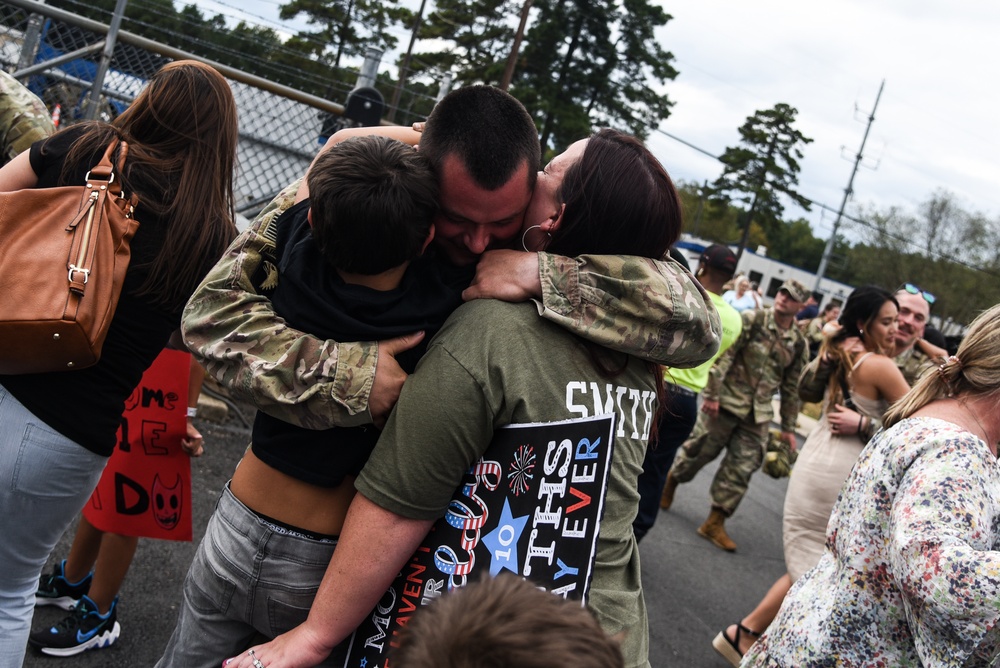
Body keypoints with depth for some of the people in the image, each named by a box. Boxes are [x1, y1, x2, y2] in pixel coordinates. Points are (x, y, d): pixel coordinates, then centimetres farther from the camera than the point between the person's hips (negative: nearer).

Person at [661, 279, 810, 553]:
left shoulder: (798, 343, 6)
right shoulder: (751, 320, -7)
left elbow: (791, 387, 12)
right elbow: (723, 355, -13)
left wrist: (788, 427, 12)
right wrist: (711, 393, -19)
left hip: (757, 415, 4)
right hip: (727, 401, -4)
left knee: (742, 468, 2)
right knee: (700, 449, 6)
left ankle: (715, 522, 12)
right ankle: (670, 481, 35)